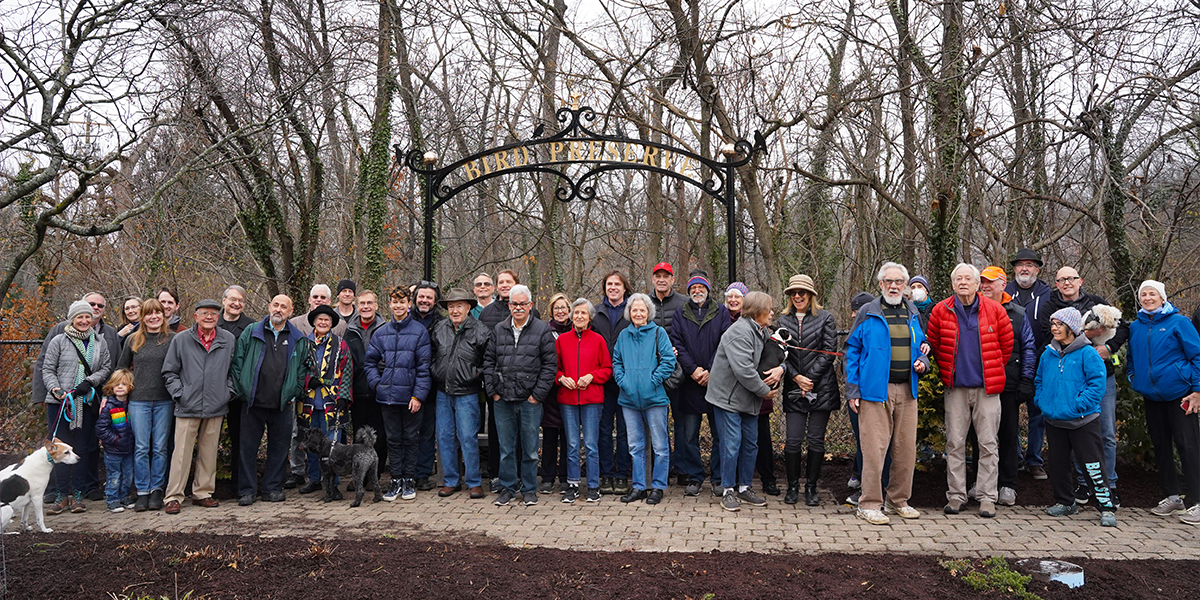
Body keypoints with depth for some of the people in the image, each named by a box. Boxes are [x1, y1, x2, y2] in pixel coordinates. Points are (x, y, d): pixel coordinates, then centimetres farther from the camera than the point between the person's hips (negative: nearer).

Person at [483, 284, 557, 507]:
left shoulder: (542, 330, 0)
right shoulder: (498, 330, 11)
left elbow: (549, 364, -3)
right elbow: (489, 361, 13)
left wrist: (538, 394, -8)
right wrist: (492, 390, 3)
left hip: (530, 400, -3)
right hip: (502, 400, 3)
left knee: (530, 448, 6)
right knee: (506, 448, 9)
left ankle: (529, 489, 19)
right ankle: (507, 488, 22)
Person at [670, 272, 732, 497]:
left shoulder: (721, 312, 7)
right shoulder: (680, 314, 10)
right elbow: (677, 344, 2)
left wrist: (711, 371, -10)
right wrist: (692, 369, -10)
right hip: (690, 383, 1)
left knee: (720, 432, 3)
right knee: (689, 434, 4)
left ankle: (720, 478, 13)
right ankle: (693, 478, 14)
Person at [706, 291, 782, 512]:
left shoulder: (761, 332, 11)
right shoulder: (740, 332, -20)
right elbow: (743, 369, -27)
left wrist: (780, 368, -4)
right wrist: (765, 391, -16)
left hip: (749, 399, 9)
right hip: (728, 396, -9)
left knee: (751, 443, 11)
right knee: (731, 444, -4)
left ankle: (744, 487, 23)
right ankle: (728, 491, 7)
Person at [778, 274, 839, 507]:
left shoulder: (825, 318, 3)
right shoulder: (783, 321, 11)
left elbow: (829, 351, -3)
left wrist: (810, 378, -10)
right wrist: (796, 377, -9)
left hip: (821, 388, -2)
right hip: (794, 390, 2)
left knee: (816, 440, 1)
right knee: (793, 440, -3)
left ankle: (811, 488, 14)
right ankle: (792, 487, 13)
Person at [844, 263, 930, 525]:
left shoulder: (913, 314, 13)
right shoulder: (867, 313, 0)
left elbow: (922, 346, 26)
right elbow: (852, 351, 1)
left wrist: (923, 361, 2)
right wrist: (852, 391, -6)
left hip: (907, 390, 5)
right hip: (875, 390, -5)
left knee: (906, 447, 8)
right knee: (874, 447, -6)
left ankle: (898, 501, 22)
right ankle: (869, 504, 3)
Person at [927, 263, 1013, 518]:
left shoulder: (995, 310, 0)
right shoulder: (941, 311, 1)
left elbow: (1006, 344, 10)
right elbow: (934, 345, 12)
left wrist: (993, 371, 14)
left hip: (987, 387, 0)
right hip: (956, 387, 1)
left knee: (988, 443, 2)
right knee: (955, 442, 3)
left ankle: (987, 497, 10)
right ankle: (956, 495, 12)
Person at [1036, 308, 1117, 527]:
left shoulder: (1087, 353, -8)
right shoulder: (1048, 354, 9)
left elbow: (1097, 383, -12)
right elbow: (1039, 381, 20)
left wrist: (1079, 405, -18)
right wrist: (1041, 402, 7)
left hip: (1082, 421, -6)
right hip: (1054, 420, 6)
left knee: (1093, 465, -5)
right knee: (1058, 462, 13)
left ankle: (1107, 507, 5)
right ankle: (1064, 502, 27)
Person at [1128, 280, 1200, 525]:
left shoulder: (1178, 322, -5)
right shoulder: (1135, 327, 9)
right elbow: (1131, 359, 21)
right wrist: (1136, 383, 12)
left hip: (1179, 394, -5)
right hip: (1151, 397, 5)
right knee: (1160, 445, 10)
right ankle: (1171, 497, 20)